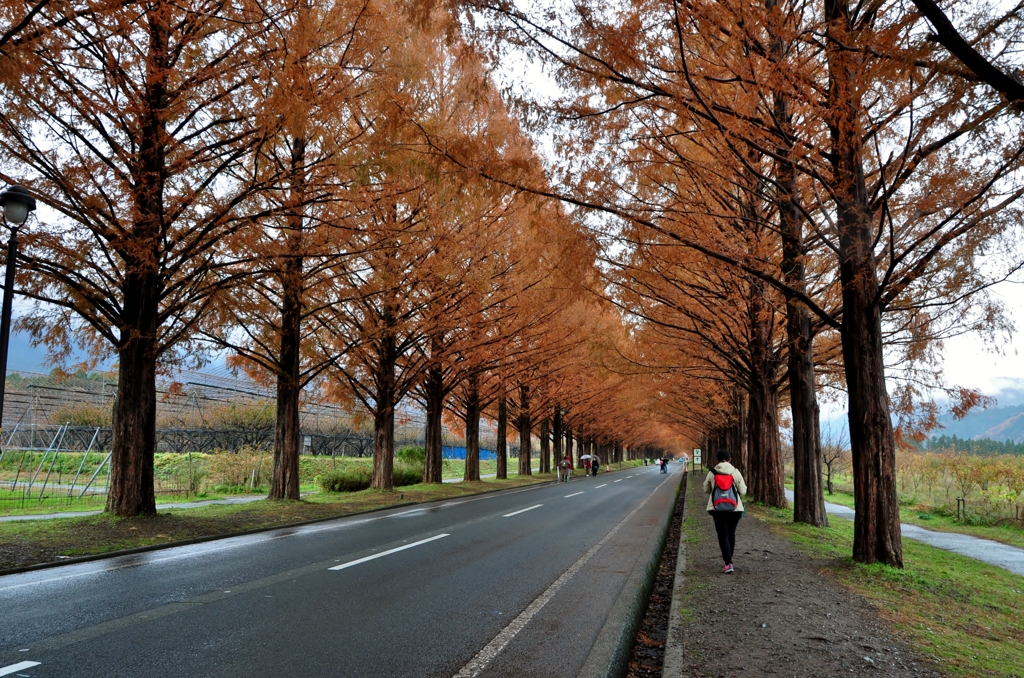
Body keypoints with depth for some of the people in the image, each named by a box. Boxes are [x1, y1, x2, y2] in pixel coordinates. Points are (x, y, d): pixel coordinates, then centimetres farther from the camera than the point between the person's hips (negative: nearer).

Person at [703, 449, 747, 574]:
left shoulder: (712, 473, -3)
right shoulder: (735, 472, -4)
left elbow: (706, 489, 8)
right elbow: (743, 490, -2)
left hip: (718, 508, -1)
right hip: (734, 508, 1)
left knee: (723, 535, 1)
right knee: (731, 533, 18)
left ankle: (728, 563, -11)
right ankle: (729, 559, 29)